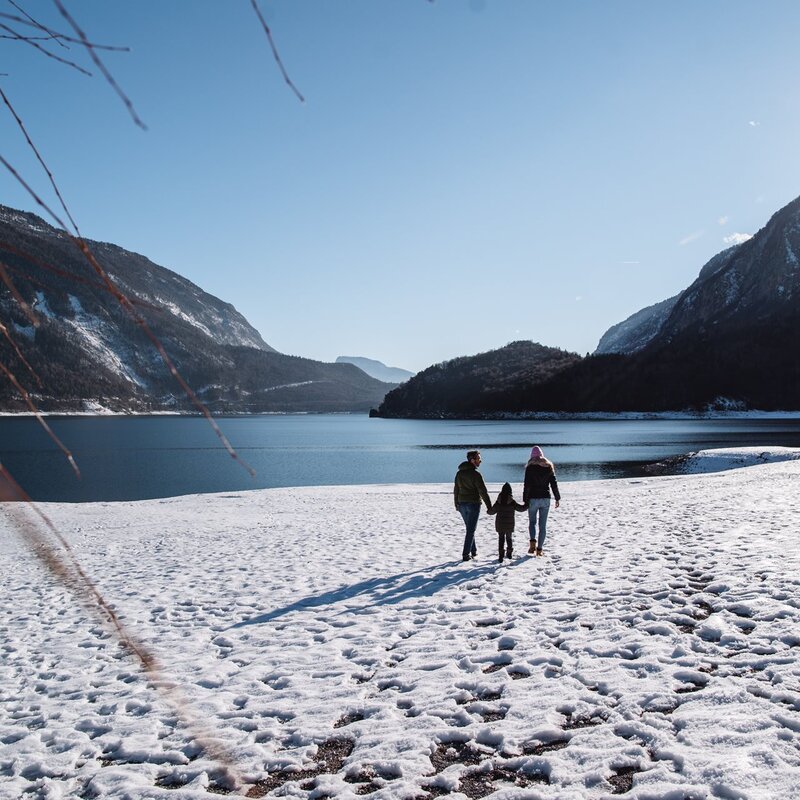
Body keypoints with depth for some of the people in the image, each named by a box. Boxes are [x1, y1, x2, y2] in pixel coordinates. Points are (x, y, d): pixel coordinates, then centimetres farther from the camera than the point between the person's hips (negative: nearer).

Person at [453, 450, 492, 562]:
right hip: (473, 504, -7)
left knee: (470, 528, 20)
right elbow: (483, 491, -17)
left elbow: (456, 490, 13)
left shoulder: (459, 473, 7)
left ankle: (473, 551, 25)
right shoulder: (475, 474, -16)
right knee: (471, 530, 0)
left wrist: (457, 504, 22)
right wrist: (489, 506, -12)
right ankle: (466, 554, -2)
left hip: (462, 504, 7)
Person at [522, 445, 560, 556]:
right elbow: (554, 484, 5)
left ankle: (533, 542, -9)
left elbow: (527, 485, -9)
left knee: (532, 522, 13)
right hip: (545, 499, 2)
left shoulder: (530, 467, -6)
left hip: (533, 499, -2)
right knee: (543, 525, 7)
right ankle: (539, 549, 6)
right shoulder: (549, 466, 4)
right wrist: (557, 498, 10)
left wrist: (525, 500, -6)